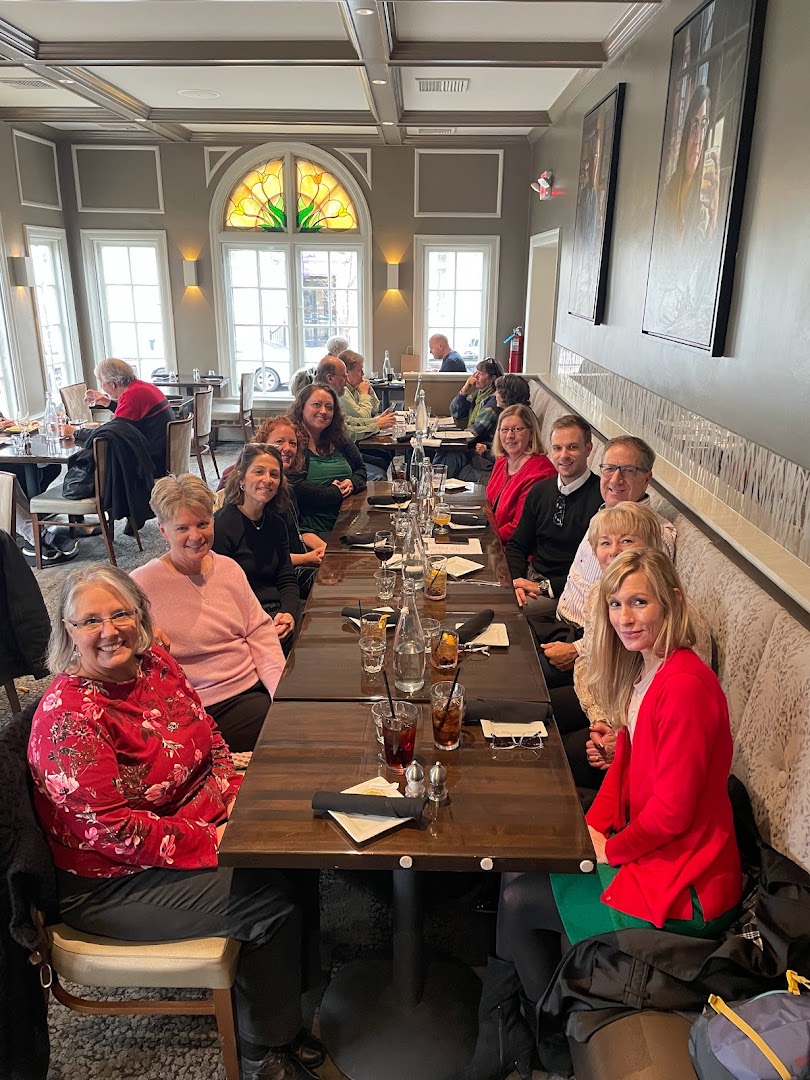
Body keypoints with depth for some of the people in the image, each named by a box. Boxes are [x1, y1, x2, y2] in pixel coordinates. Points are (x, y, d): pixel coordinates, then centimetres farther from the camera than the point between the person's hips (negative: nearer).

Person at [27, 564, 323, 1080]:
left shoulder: (157, 663, -1)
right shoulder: (67, 716, -24)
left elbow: (212, 742, 7)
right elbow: (109, 829, -25)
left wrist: (233, 797, -10)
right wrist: (209, 841, -23)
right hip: (110, 882, -7)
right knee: (276, 898, -14)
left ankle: (287, 1006, 17)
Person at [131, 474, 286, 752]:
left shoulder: (229, 568, 11)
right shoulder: (142, 585, -5)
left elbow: (260, 631, 10)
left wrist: (283, 689, -2)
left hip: (251, 690, 6)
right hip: (194, 711, -6)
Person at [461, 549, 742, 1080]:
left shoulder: (686, 685, -28)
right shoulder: (644, 670, 3)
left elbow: (672, 811, -25)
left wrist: (610, 848, -10)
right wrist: (594, 827, -3)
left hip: (683, 889, -9)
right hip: (649, 852, 9)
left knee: (518, 901, 1)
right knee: (516, 871, 9)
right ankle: (500, 1026, 25)